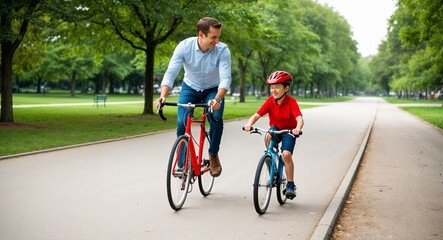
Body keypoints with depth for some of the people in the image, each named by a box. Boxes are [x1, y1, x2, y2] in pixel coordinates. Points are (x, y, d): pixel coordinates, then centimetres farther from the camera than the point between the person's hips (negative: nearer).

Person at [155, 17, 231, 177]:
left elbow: (225, 78, -33)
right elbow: (171, 73, -28)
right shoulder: (184, 47, -25)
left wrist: (217, 99, -51)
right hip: (190, 88, 1)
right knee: (182, 123, -17)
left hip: (214, 90, -1)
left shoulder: (222, 50, -26)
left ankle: (213, 155, -1)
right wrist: (163, 96, -44)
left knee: (216, 119, -27)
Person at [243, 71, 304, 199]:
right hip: (275, 128, 3)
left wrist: (298, 128, -55)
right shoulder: (270, 101, -12)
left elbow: (299, 118, -33)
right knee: (268, 136, -33)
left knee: (286, 154, -22)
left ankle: (290, 185, -6)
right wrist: (249, 124, -40)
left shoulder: (291, 102, -20)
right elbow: (256, 115, -19)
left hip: (289, 130, -3)